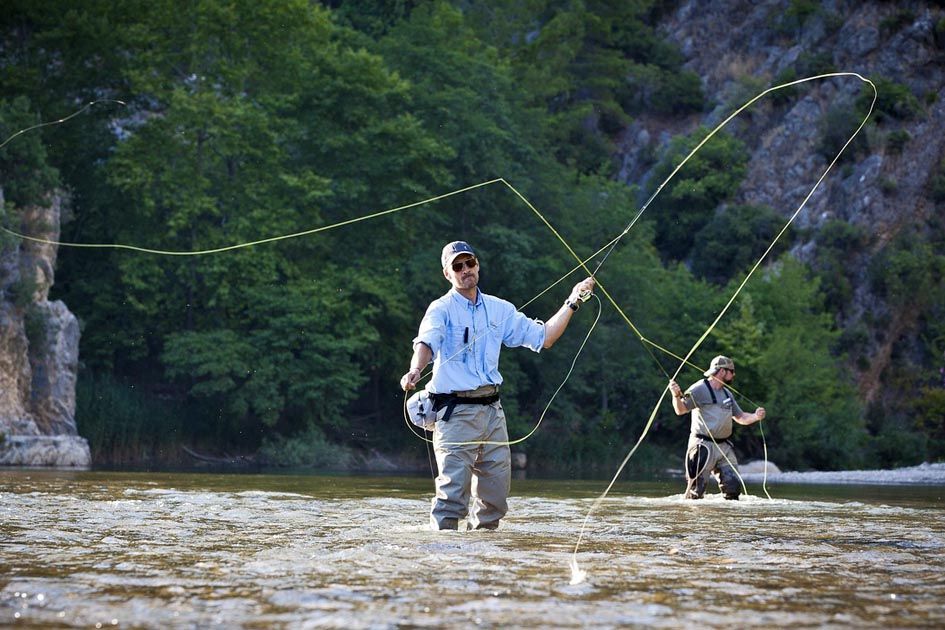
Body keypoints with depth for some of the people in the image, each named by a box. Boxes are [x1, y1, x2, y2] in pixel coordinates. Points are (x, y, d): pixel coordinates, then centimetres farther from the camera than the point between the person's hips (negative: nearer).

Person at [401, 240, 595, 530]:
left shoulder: (499, 309, 14)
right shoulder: (441, 309, -3)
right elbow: (426, 343, -22)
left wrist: (572, 303, 11)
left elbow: (543, 338, 16)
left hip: (492, 410, 5)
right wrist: (415, 370, -43)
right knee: (454, 487, -14)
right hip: (455, 411, -5)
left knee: (497, 487, 8)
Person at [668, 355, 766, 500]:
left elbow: (740, 417, 24)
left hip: (725, 446, 7)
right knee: (697, 488, -9)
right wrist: (676, 395, -37)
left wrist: (755, 417, 4)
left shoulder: (727, 394, 19)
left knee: (733, 485, 5)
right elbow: (681, 410, -16)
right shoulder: (700, 389, -8)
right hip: (703, 445, -7)